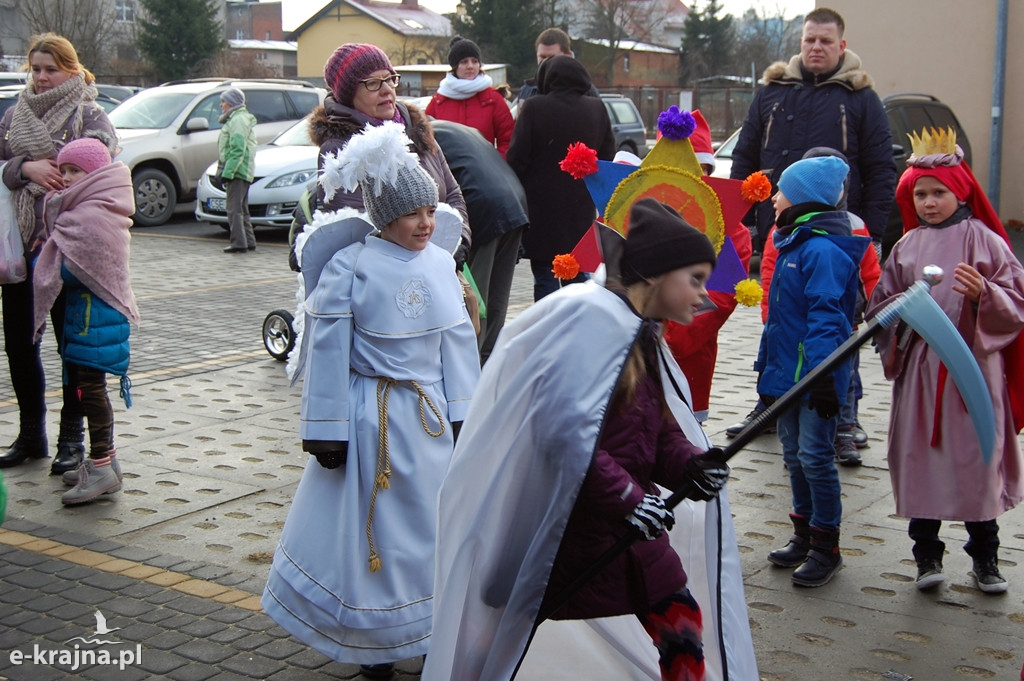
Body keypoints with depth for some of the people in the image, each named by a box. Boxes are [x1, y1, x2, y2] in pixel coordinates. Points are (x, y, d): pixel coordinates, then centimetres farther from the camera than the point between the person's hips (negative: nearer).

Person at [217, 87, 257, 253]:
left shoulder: (239, 119, -12)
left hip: (237, 171, -11)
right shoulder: (235, 118, 22)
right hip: (241, 172, 11)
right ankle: (249, 241, 18)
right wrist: (225, 170, 21)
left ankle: (239, 242, -12)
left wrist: (228, 171, -24)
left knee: (234, 208, -11)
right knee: (241, 209, 14)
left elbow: (238, 149, -21)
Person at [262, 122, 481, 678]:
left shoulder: (440, 264, 4)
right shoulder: (348, 267, -12)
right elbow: (327, 352, -11)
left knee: (430, 525, 12)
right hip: (372, 419, -5)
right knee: (370, 529, 7)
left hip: (429, 417, 5)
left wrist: (462, 417, 6)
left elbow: (458, 341, 8)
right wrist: (327, 433, -11)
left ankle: (432, 632, 28)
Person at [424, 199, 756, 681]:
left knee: (680, 623, 10)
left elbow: (660, 429, 12)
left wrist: (688, 464, -8)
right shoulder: (592, 316, -19)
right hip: (568, 531, -9)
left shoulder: (644, 337, 11)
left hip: (628, 528, 9)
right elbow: (565, 432, -27)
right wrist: (627, 497, -25)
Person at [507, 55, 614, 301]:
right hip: (582, 208, 4)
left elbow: (517, 158, -10)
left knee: (545, 276, 2)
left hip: (541, 209, -4)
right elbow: (608, 156, 9)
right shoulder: (597, 109, 2)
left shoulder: (534, 107, -11)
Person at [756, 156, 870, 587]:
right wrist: (766, 365, 23)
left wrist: (821, 373, -28)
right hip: (786, 373, 10)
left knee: (815, 458, -3)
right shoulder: (792, 244, 14)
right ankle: (803, 535, 29)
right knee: (794, 456, 16)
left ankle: (826, 547, 8)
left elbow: (825, 316, -24)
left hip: (814, 375, -10)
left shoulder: (823, 250, -17)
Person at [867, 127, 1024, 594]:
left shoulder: (983, 240, -1)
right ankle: (927, 554, 17)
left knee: (977, 460, 3)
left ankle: (985, 558, 19)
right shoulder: (907, 246, 9)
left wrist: (983, 292, -21)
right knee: (921, 460, 3)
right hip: (919, 367, 3)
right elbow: (881, 306, 15)